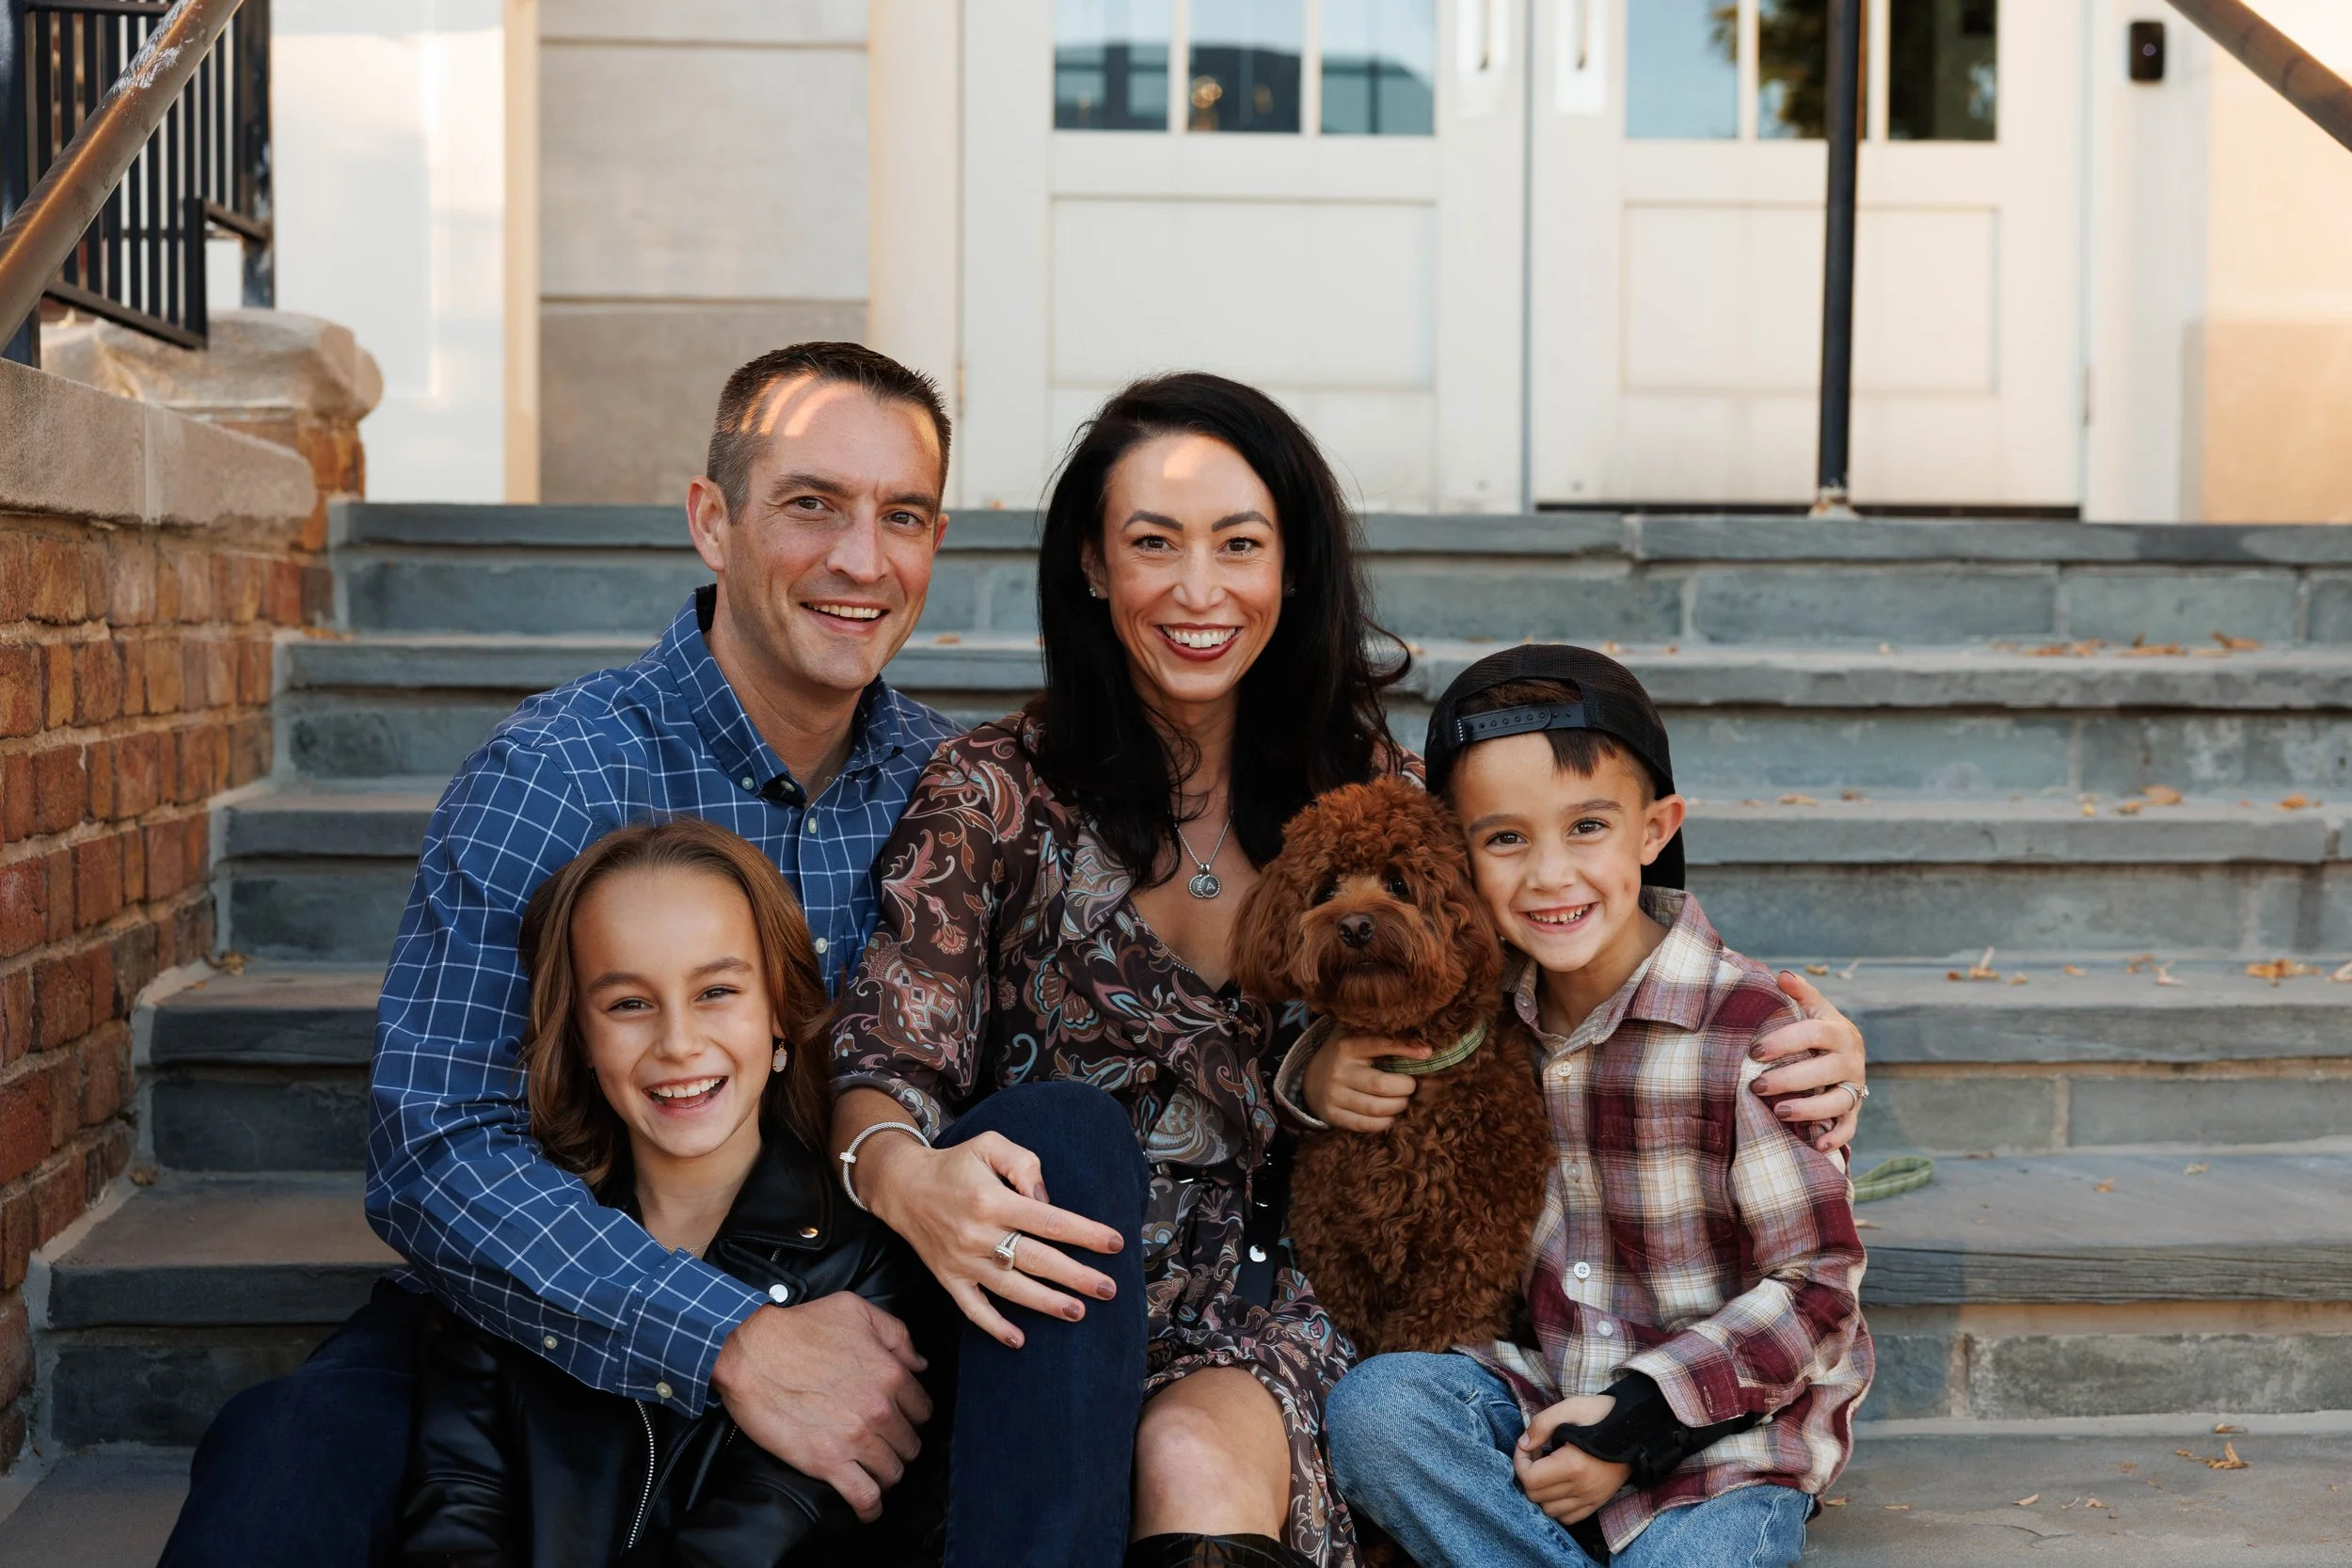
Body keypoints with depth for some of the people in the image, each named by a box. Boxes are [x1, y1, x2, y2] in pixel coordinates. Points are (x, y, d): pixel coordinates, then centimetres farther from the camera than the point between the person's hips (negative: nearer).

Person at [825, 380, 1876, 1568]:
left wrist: (1794, 1035, -7)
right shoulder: (996, 794, 1)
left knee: (1196, 1460, -34)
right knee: (1065, 1119, -33)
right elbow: (882, 1063, -6)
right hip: (1043, 1303, 0)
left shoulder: (1356, 788, 8)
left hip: (1269, 1293, 0)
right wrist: (906, 1176, -32)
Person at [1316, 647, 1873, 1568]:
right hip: (1548, 1403, 5)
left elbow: (1816, 1292, -11)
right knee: (1372, 1406, -23)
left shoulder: (1751, 1031, -15)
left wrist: (1638, 1412, -17)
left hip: (1726, 1433, -5)